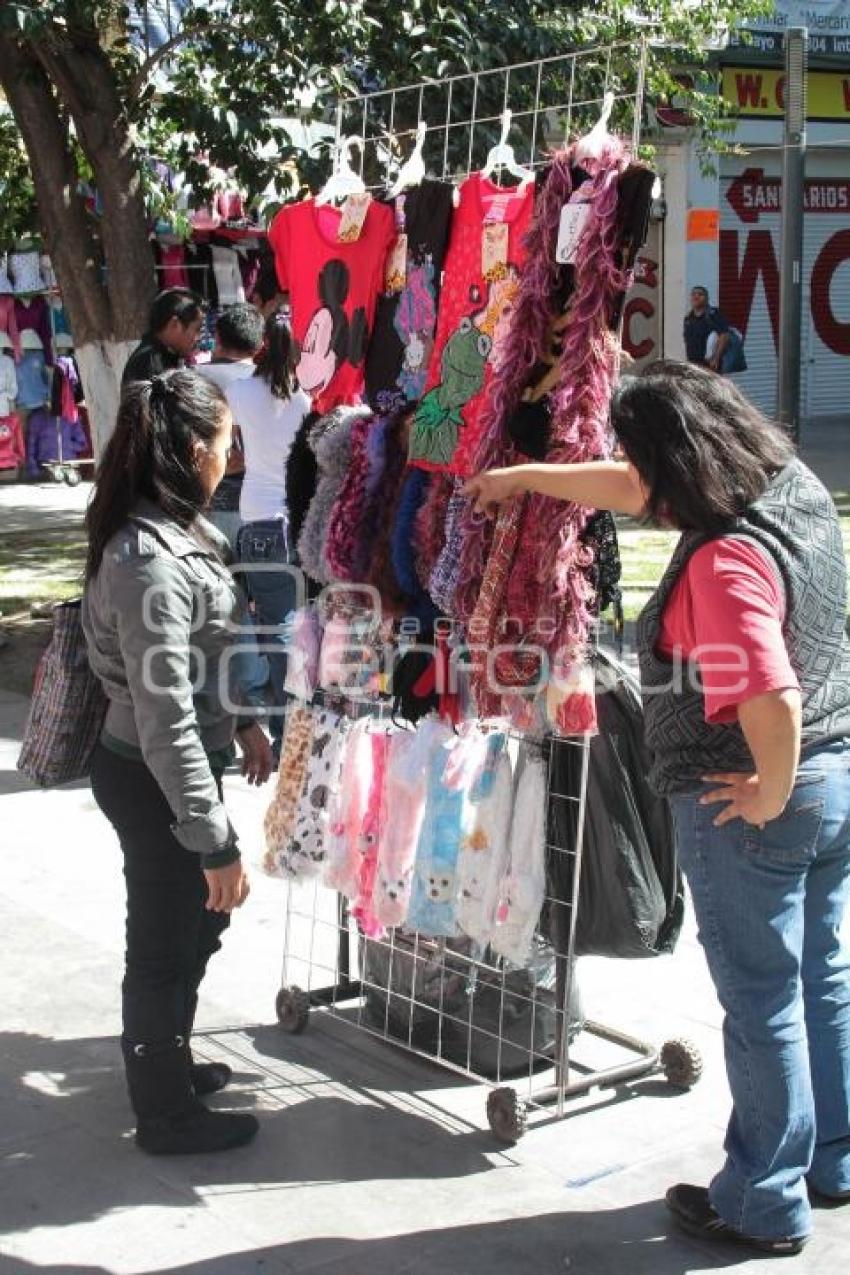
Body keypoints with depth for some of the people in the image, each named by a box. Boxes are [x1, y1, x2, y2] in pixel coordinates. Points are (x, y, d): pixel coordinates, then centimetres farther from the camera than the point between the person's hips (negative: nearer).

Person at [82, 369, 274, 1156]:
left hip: (184, 765, 9)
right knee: (165, 945, 9)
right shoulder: (149, 564, -28)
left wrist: (242, 722, 22)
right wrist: (216, 842, -25)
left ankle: (164, 1062, 46)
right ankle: (167, 1114, 29)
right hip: (154, 782, -9)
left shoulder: (170, 530, 2)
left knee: (199, 924, 25)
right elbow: (166, 724, -29)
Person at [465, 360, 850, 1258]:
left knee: (762, 1005, 6)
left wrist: (768, 796, -19)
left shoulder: (727, 560, -27)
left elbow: (772, 702, -36)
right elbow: (627, 491, 13)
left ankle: (763, 1203, 21)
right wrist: (526, 477, 21)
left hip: (752, 806, -9)